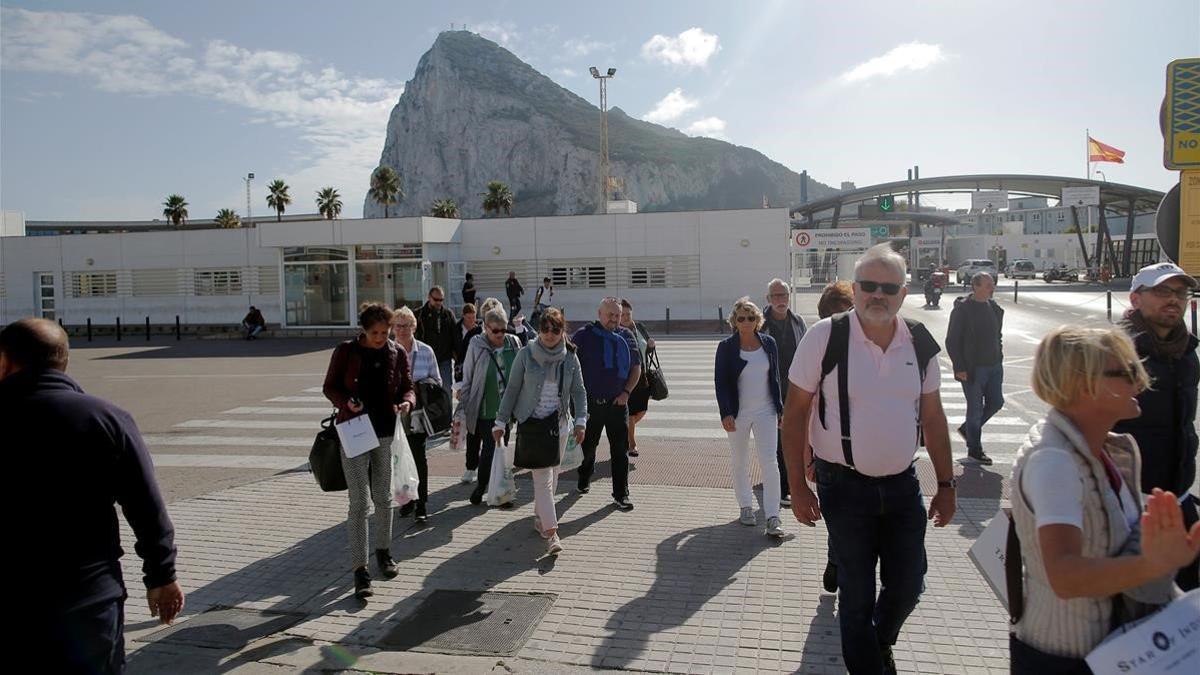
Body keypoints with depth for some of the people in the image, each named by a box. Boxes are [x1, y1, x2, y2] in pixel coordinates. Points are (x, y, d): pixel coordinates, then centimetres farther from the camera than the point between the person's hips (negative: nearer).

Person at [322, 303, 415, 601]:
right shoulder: (345, 351, -5)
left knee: (383, 498, 15)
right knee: (359, 503, -5)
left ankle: (383, 551, 37)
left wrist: (407, 401, -13)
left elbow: (407, 387, 9)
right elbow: (329, 387, 2)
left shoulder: (397, 353, 1)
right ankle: (360, 570, 2)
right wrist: (346, 402, -17)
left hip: (387, 433, 3)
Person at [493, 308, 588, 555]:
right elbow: (512, 389, 0)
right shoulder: (526, 354, -6)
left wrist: (581, 420, -8)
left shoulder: (570, 358, 1)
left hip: (558, 423, 3)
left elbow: (579, 391, 4)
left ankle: (540, 517, 32)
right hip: (530, 422, -3)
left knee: (552, 475, 12)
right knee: (542, 477, -10)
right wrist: (500, 421, 0)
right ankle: (551, 532, -12)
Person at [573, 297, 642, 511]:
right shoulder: (583, 336, -3)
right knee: (587, 446, 15)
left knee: (620, 449, -2)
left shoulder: (626, 337, 6)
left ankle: (621, 495, 5)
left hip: (617, 403, 2)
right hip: (590, 403, -1)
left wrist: (626, 392, 0)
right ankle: (584, 479, 40)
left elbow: (636, 368, 12)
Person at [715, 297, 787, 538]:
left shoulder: (769, 343, 2)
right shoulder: (726, 347, -5)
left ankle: (772, 517, -3)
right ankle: (746, 508, 28)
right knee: (740, 464, 11)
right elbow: (721, 382, -5)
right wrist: (726, 413, -14)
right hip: (738, 413, -1)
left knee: (770, 462, -6)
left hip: (765, 411, 1)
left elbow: (774, 378, 9)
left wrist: (779, 409, 9)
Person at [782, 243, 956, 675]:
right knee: (857, 593, 9)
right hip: (845, 487, -4)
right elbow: (794, 414, -9)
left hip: (902, 484, 4)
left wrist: (946, 484, 9)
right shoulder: (825, 337, -13)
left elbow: (932, 416, 9)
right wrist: (797, 489, -10)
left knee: (907, 586, 15)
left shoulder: (920, 343, 0)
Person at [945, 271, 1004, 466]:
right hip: (973, 369, -7)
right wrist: (960, 368, -15)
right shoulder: (962, 309, -13)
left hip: (994, 366, 7)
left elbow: (998, 335, 19)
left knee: (996, 402, 9)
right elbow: (952, 341, -13)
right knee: (975, 408, 2)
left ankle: (967, 428, 32)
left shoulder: (994, 308, 8)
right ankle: (974, 449, 18)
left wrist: (999, 359, 10)